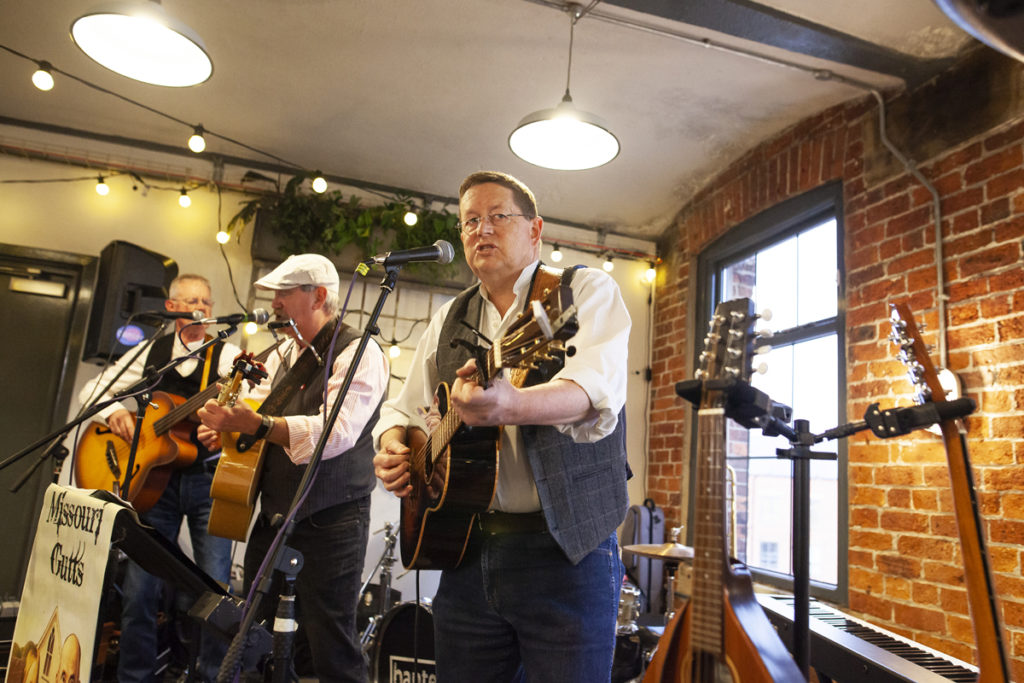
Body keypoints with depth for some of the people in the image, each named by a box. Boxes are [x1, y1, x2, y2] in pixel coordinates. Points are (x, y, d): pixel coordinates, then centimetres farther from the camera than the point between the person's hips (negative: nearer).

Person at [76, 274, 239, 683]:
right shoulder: (151, 353, 10)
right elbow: (92, 389, 14)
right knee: (139, 587, 3)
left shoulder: (228, 355, 0)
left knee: (216, 585, -4)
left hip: (209, 477, -2)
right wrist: (114, 411, -7)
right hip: (156, 476, 3)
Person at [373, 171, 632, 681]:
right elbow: (405, 408, 21)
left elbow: (596, 389, -22)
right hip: (466, 548, 5)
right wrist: (393, 446, -2)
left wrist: (510, 406, -42)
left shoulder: (588, 290, -2)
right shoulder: (449, 319, 15)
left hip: (566, 548, -4)